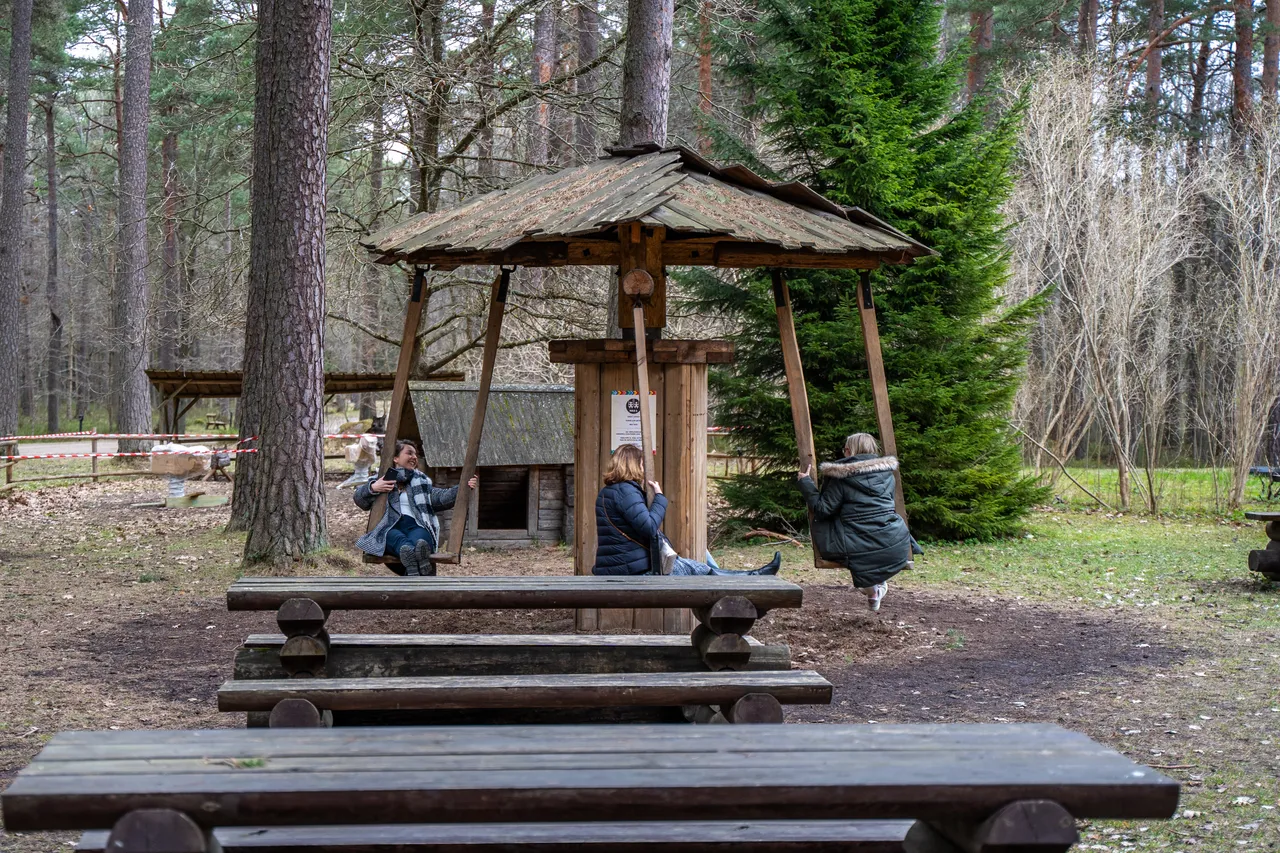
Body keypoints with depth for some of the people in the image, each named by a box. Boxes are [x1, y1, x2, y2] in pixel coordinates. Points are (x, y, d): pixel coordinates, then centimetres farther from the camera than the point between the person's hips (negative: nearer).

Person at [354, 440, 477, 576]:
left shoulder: (421, 481, 32)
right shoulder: (380, 479, 27)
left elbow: (440, 497, 18)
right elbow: (359, 499, 17)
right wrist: (372, 488, -4)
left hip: (416, 525, 1)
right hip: (390, 528, -1)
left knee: (418, 538, -39)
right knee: (397, 538, -41)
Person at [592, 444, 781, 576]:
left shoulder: (606, 492, 16)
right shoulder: (626, 491, -16)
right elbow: (649, 527, -24)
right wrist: (659, 497, -13)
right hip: (636, 569, -10)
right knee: (697, 570, -1)